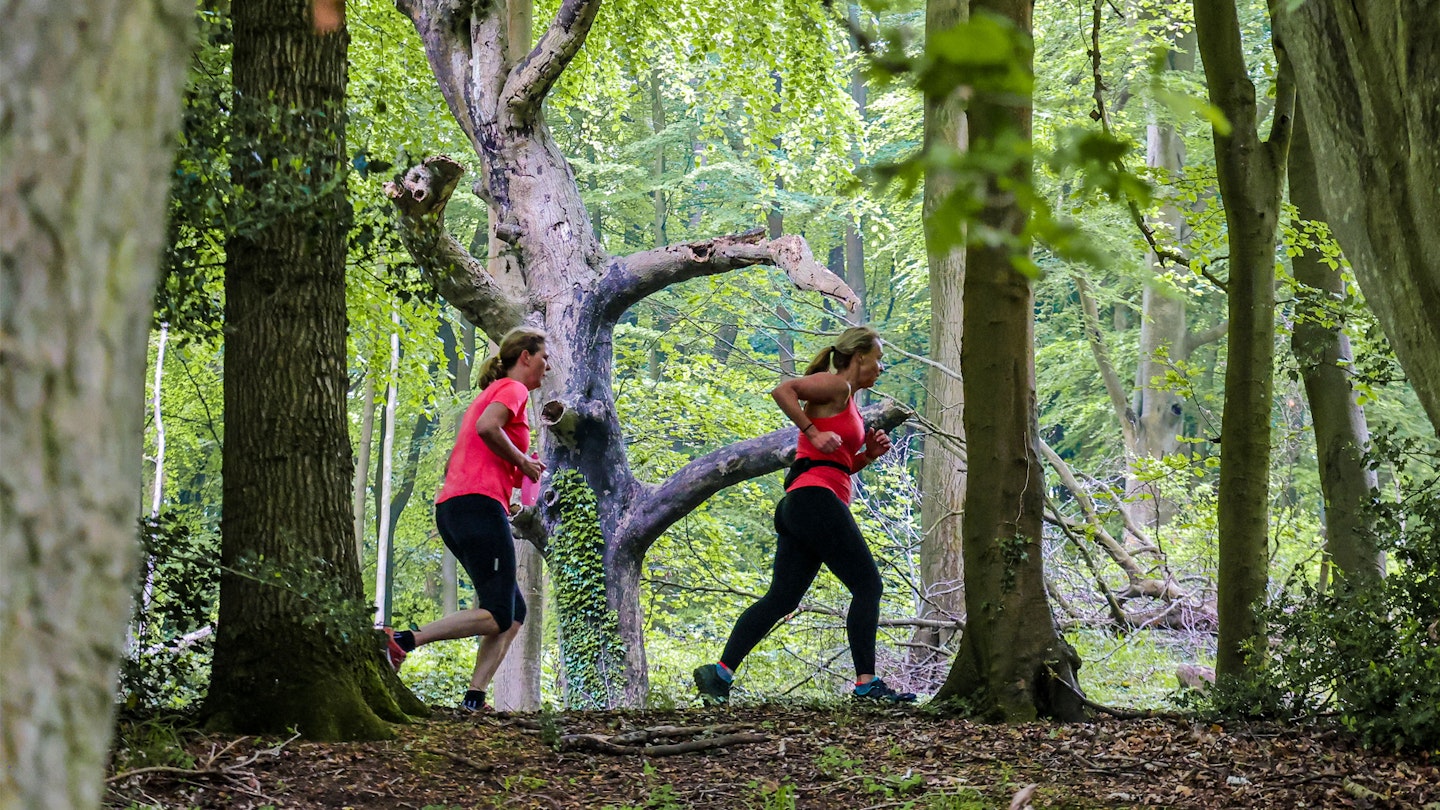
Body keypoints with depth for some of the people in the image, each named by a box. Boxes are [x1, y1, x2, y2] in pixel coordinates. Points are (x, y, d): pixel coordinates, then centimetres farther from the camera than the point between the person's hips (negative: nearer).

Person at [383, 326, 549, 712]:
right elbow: (487, 428, -21)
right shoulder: (512, 389, 1)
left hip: (450, 506, 10)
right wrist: (523, 462, -7)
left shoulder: (490, 393, 29)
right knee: (497, 616, -14)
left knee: (514, 611, 8)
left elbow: (452, 465, 28)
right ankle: (404, 640, -27)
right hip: (480, 504, -10)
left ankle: (475, 698, -5)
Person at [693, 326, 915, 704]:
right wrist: (813, 433, -17)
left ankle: (720, 672, -4)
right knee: (867, 585, -8)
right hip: (816, 498, -10)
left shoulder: (847, 402, 28)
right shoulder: (835, 385, -1)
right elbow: (783, 390, -17)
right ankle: (866, 683, -12)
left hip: (797, 505, 10)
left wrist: (870, 453, 15)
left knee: (782, 598, 3)